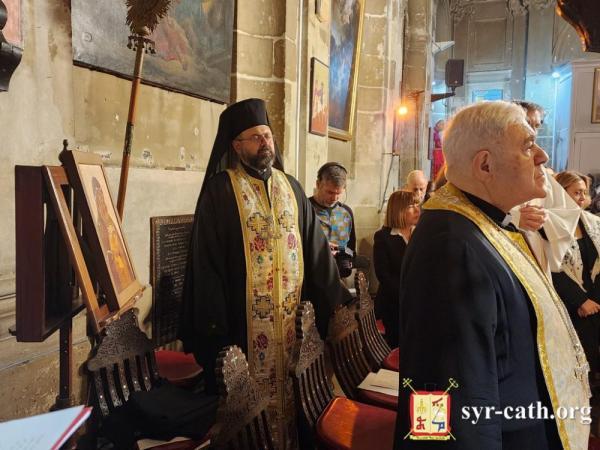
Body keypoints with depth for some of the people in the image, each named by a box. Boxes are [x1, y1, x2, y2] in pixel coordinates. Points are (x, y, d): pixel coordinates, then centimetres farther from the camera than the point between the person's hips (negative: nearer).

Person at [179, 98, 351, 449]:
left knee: (291, 388, 16)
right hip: (244, 317, -4)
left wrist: (338, 300, 4)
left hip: (292, 315, 5)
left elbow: (316, 248, 9)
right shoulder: (220, 190, -6)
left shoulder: (291, 187, 9)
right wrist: (215, 325, -12)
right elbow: (207, 261, -8)